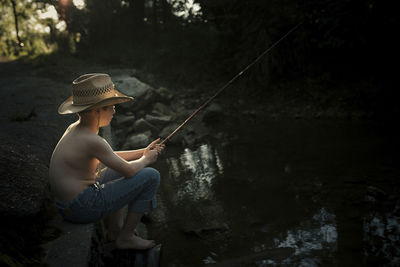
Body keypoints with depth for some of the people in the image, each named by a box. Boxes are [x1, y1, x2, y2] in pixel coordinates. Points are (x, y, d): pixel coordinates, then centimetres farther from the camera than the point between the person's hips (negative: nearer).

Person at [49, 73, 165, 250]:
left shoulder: (74, 129, 6)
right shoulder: (93, 141, -23)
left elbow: (110, 158, 18)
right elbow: (130, 172, -17)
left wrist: (142, 152, 10)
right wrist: (146, 159, 4)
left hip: (67, 204, 9)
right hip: (84, 208, -9)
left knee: (119, 166, 30)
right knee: (151, 176, -8)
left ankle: (115, 228, 29)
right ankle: (126, 237, 7)